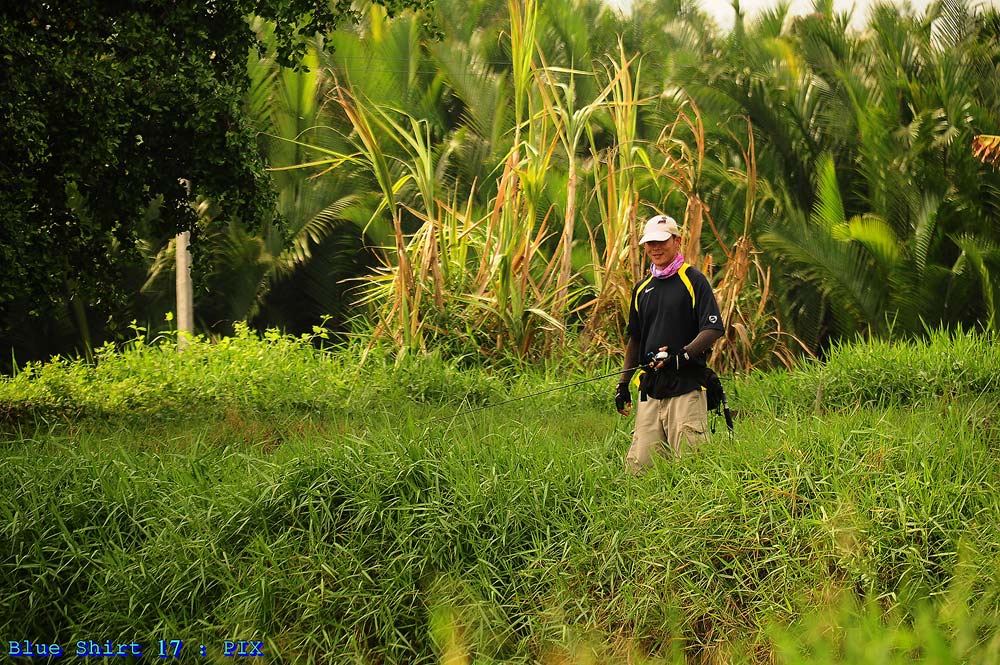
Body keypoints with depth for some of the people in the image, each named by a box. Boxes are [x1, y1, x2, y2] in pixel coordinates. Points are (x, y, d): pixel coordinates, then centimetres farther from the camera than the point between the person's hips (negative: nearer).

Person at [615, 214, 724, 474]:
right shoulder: (642, 288, 18)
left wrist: (681, 356, -21)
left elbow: (713, 329, -9)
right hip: (650, 387, 6)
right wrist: (623, 384, 19)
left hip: (686, 386, -6)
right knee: (639, 465, -3)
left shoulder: (694, 280, -1)